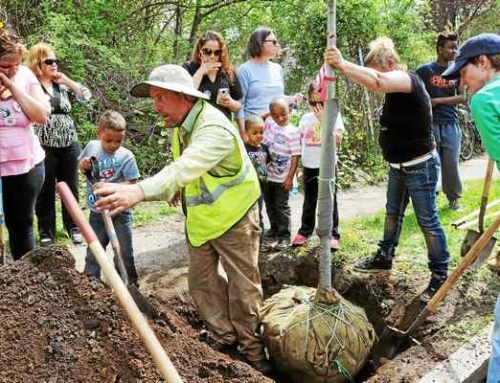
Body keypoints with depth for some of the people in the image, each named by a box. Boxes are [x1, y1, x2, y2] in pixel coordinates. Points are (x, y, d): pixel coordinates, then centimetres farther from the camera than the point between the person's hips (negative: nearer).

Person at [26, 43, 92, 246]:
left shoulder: (61, 84, 10)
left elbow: (86, 96, 9)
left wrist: (67, 80, -1)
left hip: (69, 144, 5)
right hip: (44, 146, -5)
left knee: (70, 188, 12)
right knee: (46, 191, 5)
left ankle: (73, 226, 26)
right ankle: (46, 231, 17)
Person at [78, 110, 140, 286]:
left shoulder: (126, 156, -14)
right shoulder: (92, 146, -2)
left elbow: (131, 184, -15)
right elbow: (80, 166, 15)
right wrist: (84, 165, -8)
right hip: (97, 211, 3)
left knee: (124, 251, 7)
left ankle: (129, 284, 23)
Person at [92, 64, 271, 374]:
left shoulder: (214, 128, -28)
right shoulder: (181, 124, 2)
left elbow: (186, 167, -46)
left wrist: (140, 191, -59)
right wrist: (175, 188, -5)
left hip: (234, 216, -8)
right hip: (199, 217, 8)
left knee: (243, 285, 2)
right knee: (201, 281, 13)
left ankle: (251, 345, 18)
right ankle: (223, 334, 30)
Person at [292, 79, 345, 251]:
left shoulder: (334, 115, -6)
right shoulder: (305, 118, 4)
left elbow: (337, 140, -19)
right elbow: (300, 142, 13)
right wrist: (299, 164, 4)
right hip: (309, 166, 3)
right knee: (309, 201, 16)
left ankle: (332, 234, 13)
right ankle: (305, 231, 27)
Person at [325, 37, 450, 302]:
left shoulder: (408, 80, -22)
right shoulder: (395, 89, 7)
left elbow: (377, 82, -43)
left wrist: (342, 64, -42)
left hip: (420, 167, -10)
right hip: (398, 166, 10)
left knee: (427, 222, 0)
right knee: (393, 214, 22)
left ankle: (440, 275, 12)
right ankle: (384, 258, 38)